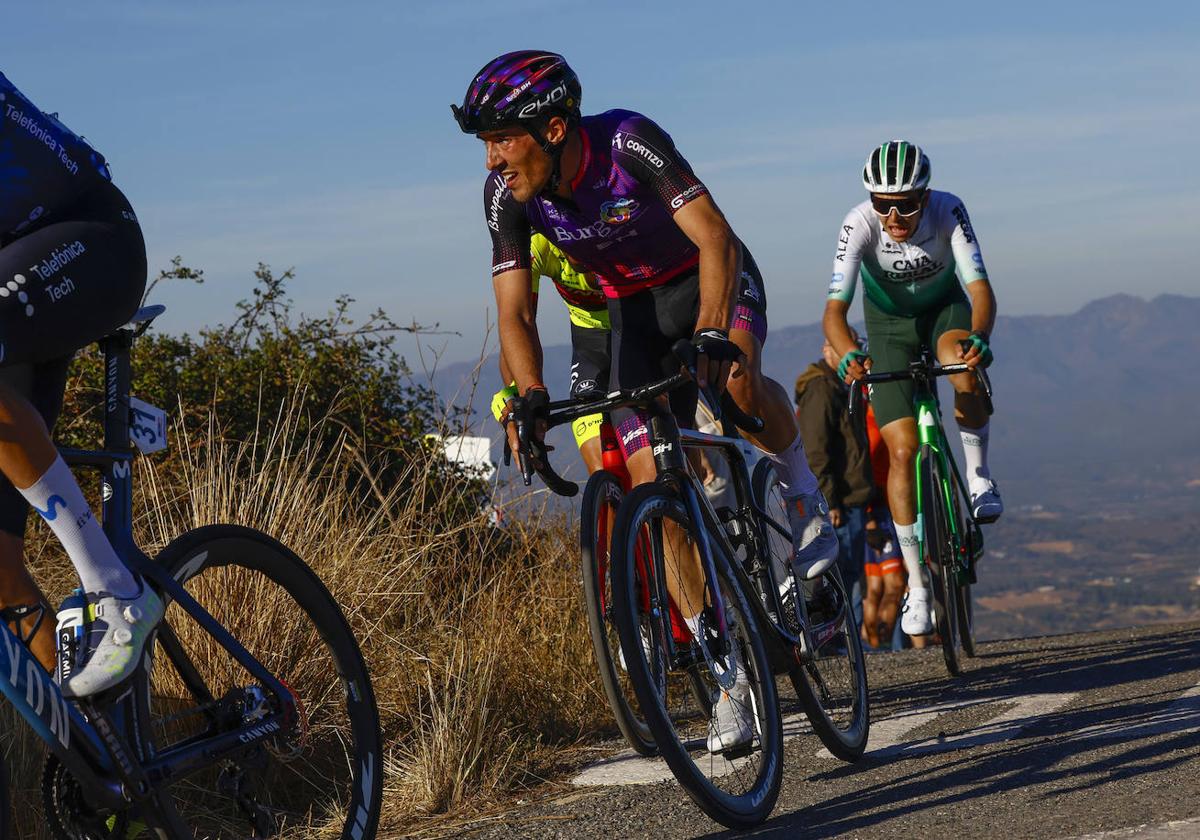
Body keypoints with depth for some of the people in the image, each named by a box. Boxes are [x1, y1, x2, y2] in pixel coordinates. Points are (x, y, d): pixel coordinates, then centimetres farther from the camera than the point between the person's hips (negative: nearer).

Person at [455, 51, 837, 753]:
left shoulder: (630, 141, -31)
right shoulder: (506, 192, -19)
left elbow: (715, 238, -36)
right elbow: (515, 311, -18)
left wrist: (710, 334, -51)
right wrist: (530, 397, -36)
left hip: (711, 278, -4)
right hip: (635, 308, 4)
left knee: (738, 378, -39)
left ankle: (802, 485, -6)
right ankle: (733, 675, 3)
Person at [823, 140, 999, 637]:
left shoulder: (948, 211, -31)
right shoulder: (859, 225, -32)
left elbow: (980, 288, -37)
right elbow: (834, 309, -39)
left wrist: (978, 337, -58)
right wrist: (847, 355, -60)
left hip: (945, 307, 0)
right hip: (889, 322, 0)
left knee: (963, 360, -38)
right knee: (903, 450, -11)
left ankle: (977, 476, -14)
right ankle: (916, 585, 0)